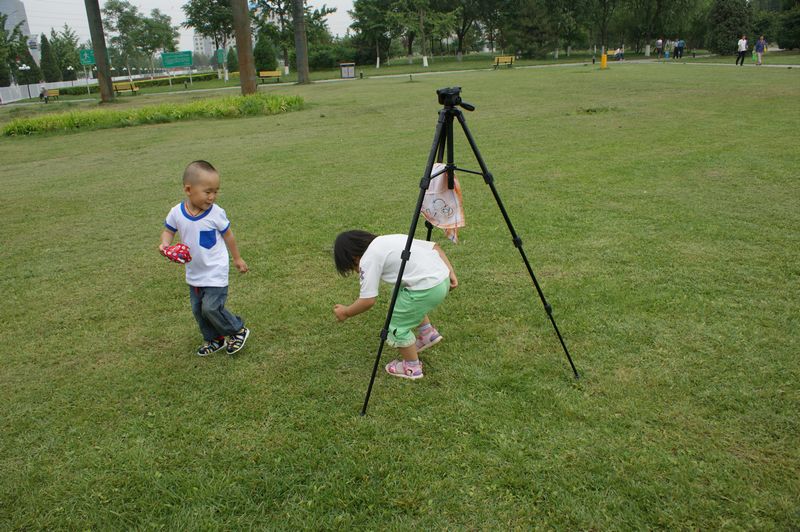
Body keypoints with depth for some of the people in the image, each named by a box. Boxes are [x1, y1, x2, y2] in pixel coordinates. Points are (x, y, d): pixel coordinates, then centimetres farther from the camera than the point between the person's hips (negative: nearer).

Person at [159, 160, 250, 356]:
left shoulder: (216, 212, -19)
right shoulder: (176, 213, -12)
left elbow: (227, 235, -3)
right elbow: (168, 231, 6)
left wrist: (237, 259, 8)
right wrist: (165, 244, -18)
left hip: (215, 272, -5)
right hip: (194, 273, 5)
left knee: (211, 308, -11)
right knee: (198, 309, 15)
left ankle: (239, 330, 13)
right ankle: (215, 340, 35)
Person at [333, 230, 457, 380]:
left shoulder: (368, 259, -2)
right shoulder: (390, 239, 21)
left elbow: (368, 301, -5)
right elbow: (435, 246, 19)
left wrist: (346, 312, 12)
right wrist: (450, 272, 17)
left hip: (426, 288, -9)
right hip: (443, 280, 9)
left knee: (397, 325, 10)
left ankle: (412, 368, 24)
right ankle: (428, 333, 39)